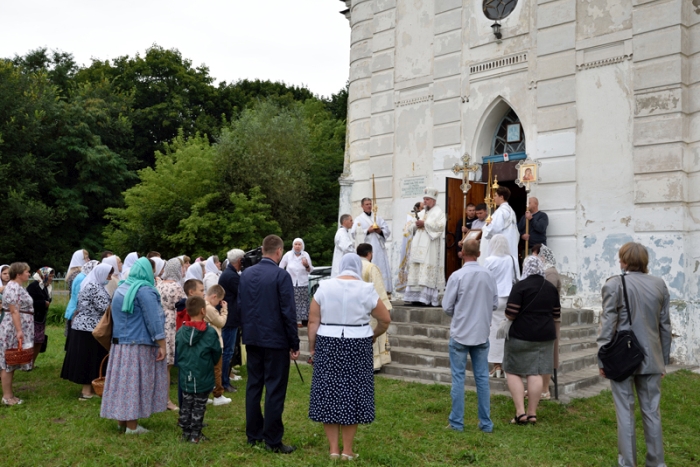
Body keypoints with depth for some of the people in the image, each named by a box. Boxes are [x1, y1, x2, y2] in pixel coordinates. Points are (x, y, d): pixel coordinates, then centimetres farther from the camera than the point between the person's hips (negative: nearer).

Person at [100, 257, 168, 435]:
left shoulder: (120, 289, 13)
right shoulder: (144, 290, -14)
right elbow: (154, 320, -18)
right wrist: (162, 345, -17)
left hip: (119, 343, 8)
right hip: (139, 345, -8)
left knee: (123, 380, 12)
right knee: (135, 382, -2)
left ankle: (122, 420, 20)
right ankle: (132, 425, 4)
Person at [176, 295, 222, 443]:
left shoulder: (180, 332, -5)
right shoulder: (210, 332, -15)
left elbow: (177, 355, 5)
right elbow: (217, 355, -4)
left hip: (185, 378, 4)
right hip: (203, 379, -4)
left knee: (186, 406, 16)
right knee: (199, 407, 6)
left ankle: (186, 432, 22)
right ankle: (195, 435, 11)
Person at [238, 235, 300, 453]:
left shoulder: (246, 273, 5)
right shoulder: (281, 275, -15)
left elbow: (240, 306, 11)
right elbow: (288, 312, -15)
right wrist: (295, 344, -8)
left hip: (252, 338, 6)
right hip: (275, 340, -6)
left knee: (253, 386, 13)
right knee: (274, 389, 0)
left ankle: (253, 435, 21)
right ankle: (273, 441, 4)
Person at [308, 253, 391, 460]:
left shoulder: (324, 287, -1)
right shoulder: (366, 289, -3)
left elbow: (313, 321, -2)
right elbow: (385, 320, 2)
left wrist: (312, 346, 6)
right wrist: (373, 336, 17)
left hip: (328, 345, 1)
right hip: (357, 347, -1)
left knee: (329, 391, 9)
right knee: (352, 393, 8)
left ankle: (333, 448, 14)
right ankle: (347, 449, 14)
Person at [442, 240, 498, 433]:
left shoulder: (457, 276, -14)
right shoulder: (489, 275, -3)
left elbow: (447, 306, -9)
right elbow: (495, 303, 5)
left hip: (460, 334, -3)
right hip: (481, 333, 3)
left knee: (458, 377, 5)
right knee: (482, 377, 11)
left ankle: (457, 422, 10)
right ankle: (486, 422, 16)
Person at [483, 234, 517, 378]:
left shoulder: (490, 260, -8)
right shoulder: (512, 260, 2)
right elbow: (516, 278, 10)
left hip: (495, 298, -3)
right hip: (510, 298, 4)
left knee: (495, 331, 1)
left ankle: (497, 366, 3)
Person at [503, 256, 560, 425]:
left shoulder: (520, 286, -12)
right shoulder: (551, 288, 7)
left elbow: (510, 314, -15)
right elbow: (556, 314, 12)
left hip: (521, 335, -5)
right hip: (545, 336, 5)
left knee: (513, 372, 5)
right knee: (535, 373, 8)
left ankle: (520, 412, -2)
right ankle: (532, 413, 12)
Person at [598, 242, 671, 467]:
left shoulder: (614, 284, -8)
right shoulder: (659, 284, 4)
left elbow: (608, 324, -10)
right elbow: (665, 325, 8)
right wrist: (664, 359, 16)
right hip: (651, 358, 3)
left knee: (625, 411, 4)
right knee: (651, 411, 11)